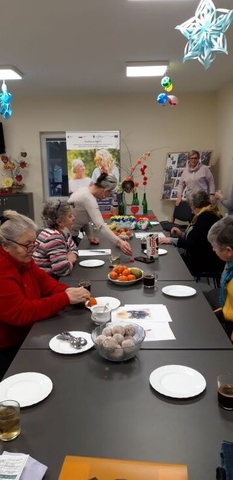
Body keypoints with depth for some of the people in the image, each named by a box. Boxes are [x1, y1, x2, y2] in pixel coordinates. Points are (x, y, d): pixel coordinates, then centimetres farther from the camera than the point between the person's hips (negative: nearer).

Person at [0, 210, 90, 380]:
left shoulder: (22, 260, 2)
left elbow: (43, 281, 3)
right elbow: (20, 313, -31)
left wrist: (67, 291, -18)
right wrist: (65, 299, -32)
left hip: (25, 336, 8)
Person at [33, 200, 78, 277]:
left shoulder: (63, 231, 3)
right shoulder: (53, 237, -23)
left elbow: (73, 249, 15)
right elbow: (63, 269, -31)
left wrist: (70, 257, -7)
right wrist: (70, 261, -9)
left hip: (54, 277, 8)